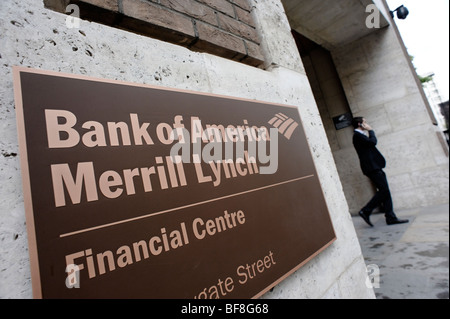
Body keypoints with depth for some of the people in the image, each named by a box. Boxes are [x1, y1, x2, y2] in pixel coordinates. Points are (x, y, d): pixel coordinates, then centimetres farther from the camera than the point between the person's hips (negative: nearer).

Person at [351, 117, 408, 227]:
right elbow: (373, 142, -18)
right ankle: (366, 211, -4)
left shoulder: (361, 135, 23)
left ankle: (391, 218, 10)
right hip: (371, 167, -11)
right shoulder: (357, 135, -9)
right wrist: (370, 130, -7)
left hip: (375, 167, 11)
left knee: (385, 191, 7)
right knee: (384, 191, -12)